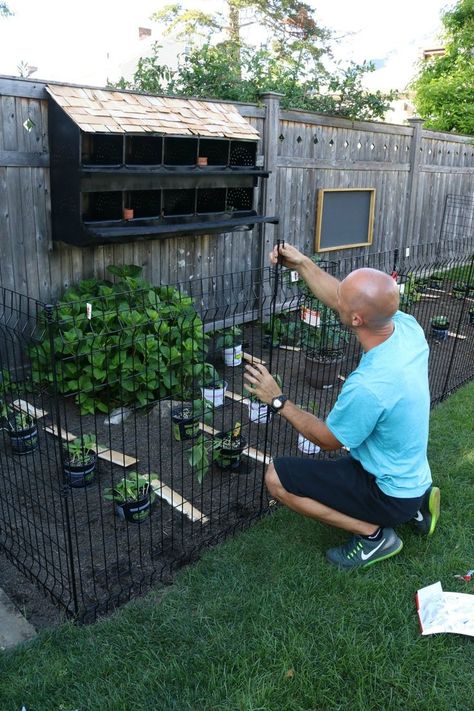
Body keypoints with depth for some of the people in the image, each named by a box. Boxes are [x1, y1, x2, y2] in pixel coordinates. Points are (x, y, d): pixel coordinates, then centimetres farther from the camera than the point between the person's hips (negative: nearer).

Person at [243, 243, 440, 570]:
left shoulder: (368, 386, -38)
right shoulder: (408, 326, -17)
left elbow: (328, 439, -18)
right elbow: (343, 301, 1)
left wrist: (278, 401, -9)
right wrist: (302, 264, 3)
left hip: (390, 495, -8)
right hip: (413, 476, 8)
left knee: (277, 478, -9)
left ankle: (373, 534, -1)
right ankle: (416, 502, 19)